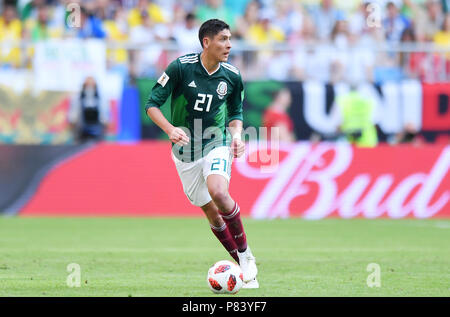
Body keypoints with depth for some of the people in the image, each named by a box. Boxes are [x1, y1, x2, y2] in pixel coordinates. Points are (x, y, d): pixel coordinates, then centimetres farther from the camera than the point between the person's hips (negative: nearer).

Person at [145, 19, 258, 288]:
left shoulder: (232, 76, -4)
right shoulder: (181, 67, -13)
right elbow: (152, 104, -10)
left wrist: (237, 135, -9)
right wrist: (170, 129, -26)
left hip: (217, 144, -1)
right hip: (185, 150, 1)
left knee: (218, 193, -29)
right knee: (212, 214, 3)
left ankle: (245, 253, -12)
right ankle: (244, 267, 17)